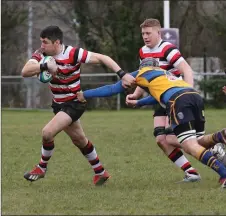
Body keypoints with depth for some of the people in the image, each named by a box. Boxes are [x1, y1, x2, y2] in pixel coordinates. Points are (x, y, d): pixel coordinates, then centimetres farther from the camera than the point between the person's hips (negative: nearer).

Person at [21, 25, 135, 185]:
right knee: (79, 140, 17)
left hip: (74, 104, -6)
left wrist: (123, 75, -30)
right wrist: (45, 66, -43)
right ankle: (100, 172, 34)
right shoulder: (41, 54, -10)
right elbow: (25, 71, -26)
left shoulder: (73, 54, -24)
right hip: (58, 104, 6)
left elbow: (102, 58, -22)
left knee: (47, 132, -20)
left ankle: (41, 168, 4)